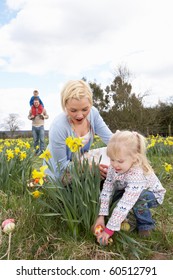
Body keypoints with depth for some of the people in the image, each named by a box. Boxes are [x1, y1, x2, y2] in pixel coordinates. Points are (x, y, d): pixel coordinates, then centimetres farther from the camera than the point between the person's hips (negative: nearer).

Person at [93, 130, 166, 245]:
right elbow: (107, 190, -20)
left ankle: (146, 225, -9)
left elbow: (125, 204, -44)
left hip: (152, 195, -5)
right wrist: (101, 216, -24)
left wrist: (109, 229, -42)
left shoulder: (137, 175, -42)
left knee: (138, 198, -37)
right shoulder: (114, 167, -23)